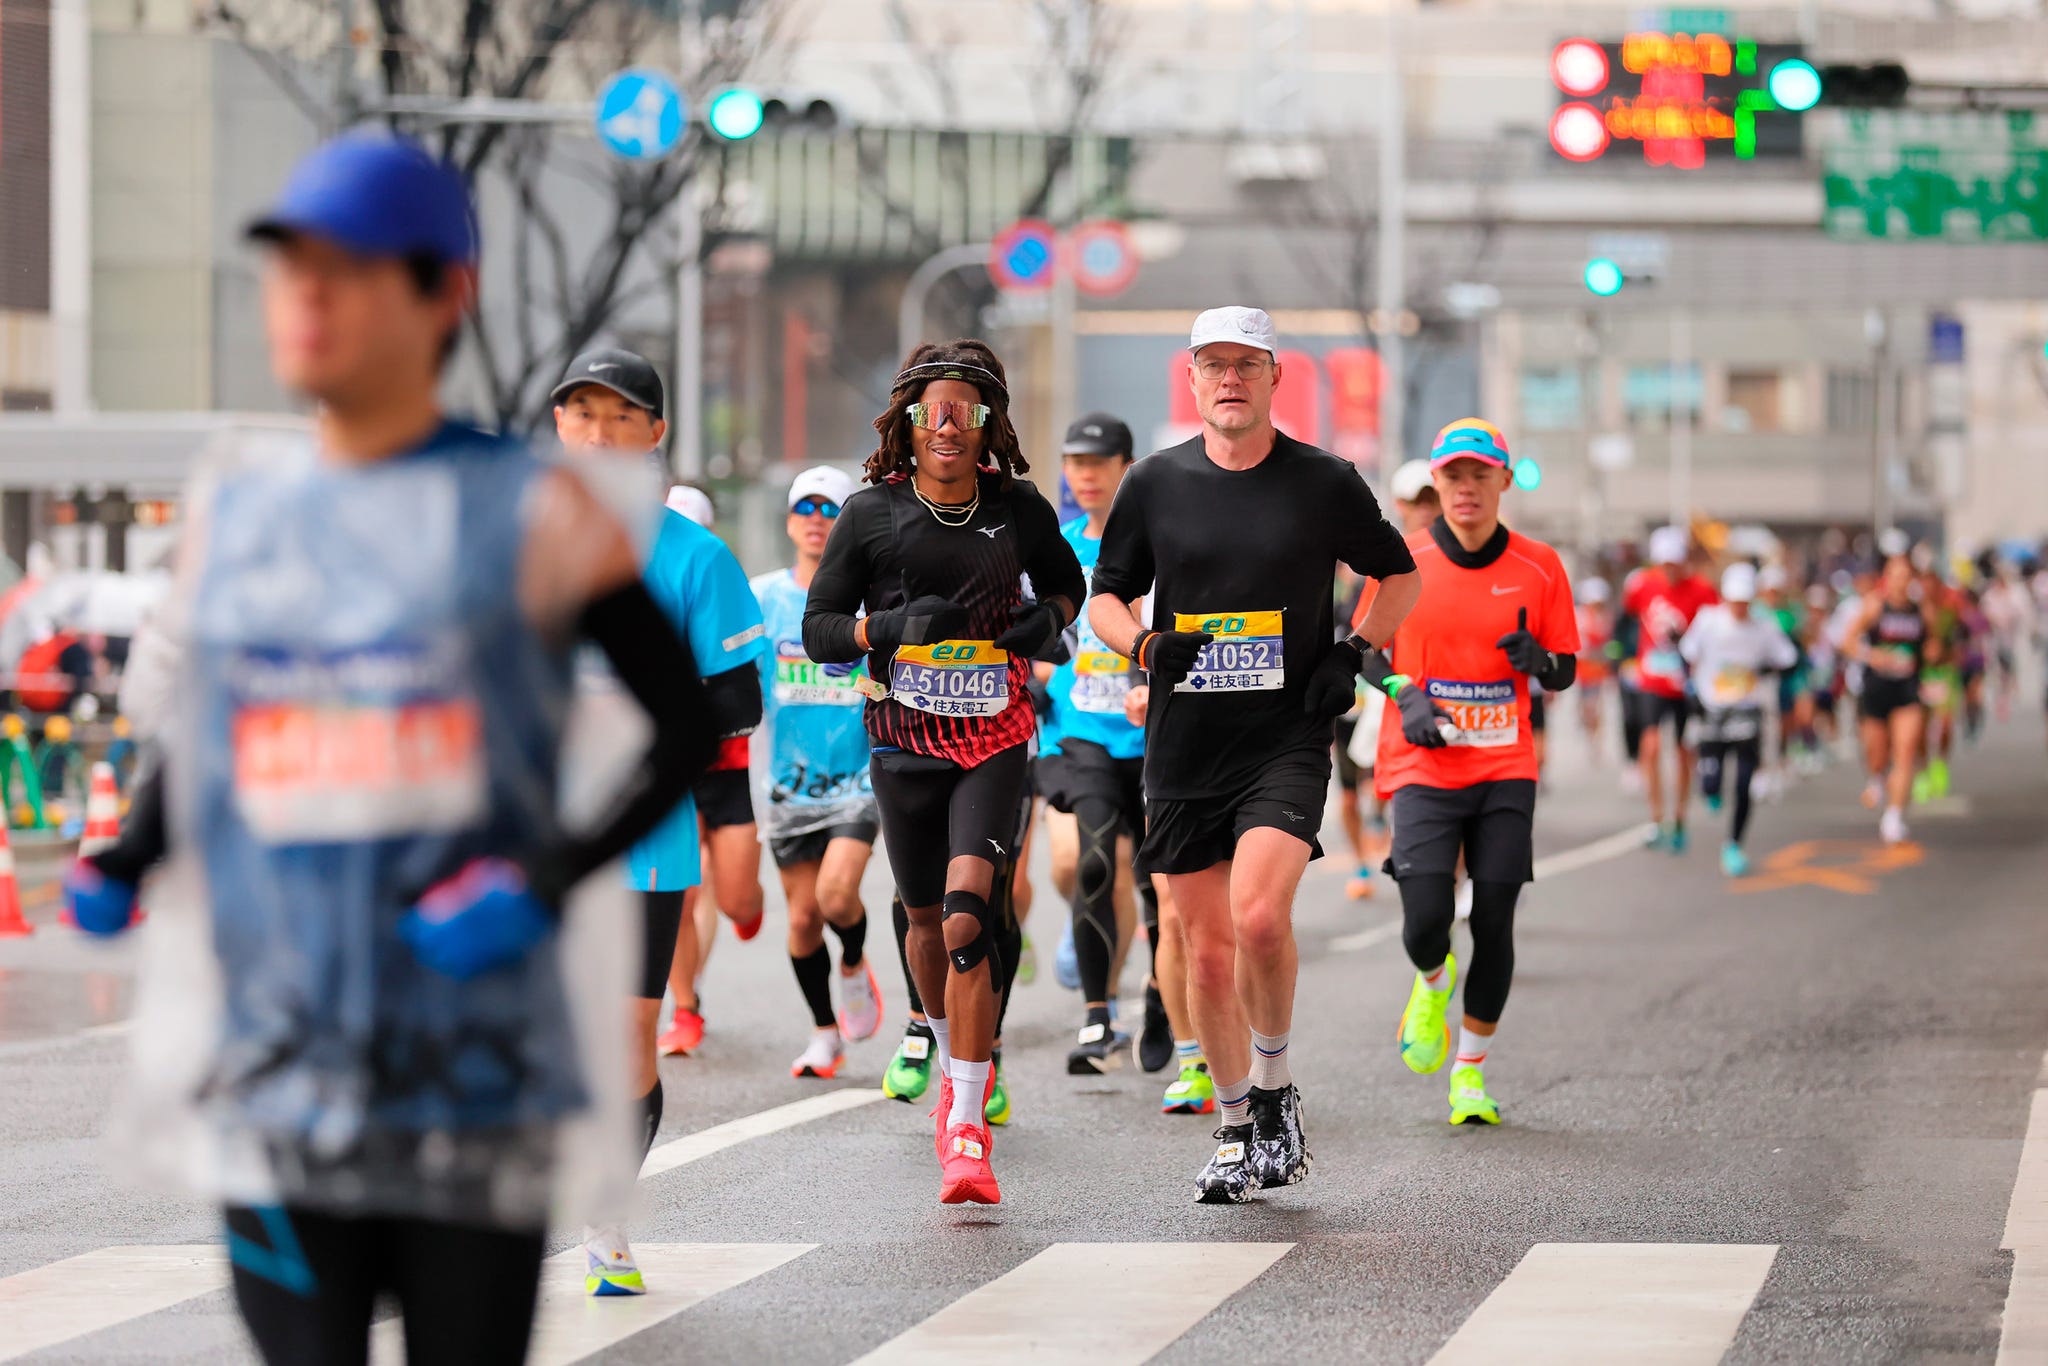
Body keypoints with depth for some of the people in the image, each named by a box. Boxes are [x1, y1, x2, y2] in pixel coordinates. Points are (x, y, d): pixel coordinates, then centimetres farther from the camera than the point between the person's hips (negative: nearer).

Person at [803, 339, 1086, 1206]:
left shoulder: (1018, 508, 1)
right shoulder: (871, 514, -1)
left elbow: (1067, 582, 19)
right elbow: (818, 629, 0)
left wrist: (1049, 618, -4)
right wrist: (891, 627, -18)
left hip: (995, 742, -2)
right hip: (904, 744, 2)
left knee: (968, 912, -19)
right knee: (925, 918, 15)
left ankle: (966, 1130, -20)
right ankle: (955, 1061, 46)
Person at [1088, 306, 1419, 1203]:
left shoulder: (1325, 483, 1)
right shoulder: (1155, 484, 5)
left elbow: (1398, 574, 15)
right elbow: (1105, 598, 14)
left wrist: (1355, 654, 0)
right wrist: (1147, 646, -7)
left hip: (1287, 740, -3)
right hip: (1182, 749, 3)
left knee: (1260, 917, -23)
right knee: (1207, 947, 6)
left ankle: (1275, 1087, 0)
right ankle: (1237, 1129, 22)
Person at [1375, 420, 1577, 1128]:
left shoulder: (1538, 566, 3)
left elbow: (1566, 671, 9)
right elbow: (1367, 648, 10)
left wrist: (1540, 663, -14)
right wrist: (1406, 696, -8)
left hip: (1505, 772, 1)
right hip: (1424, 767, -1)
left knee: (1494, 923, -3)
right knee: (1425, 921, -14)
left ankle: (1471, 1070, 15)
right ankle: (1432, 984, 24)